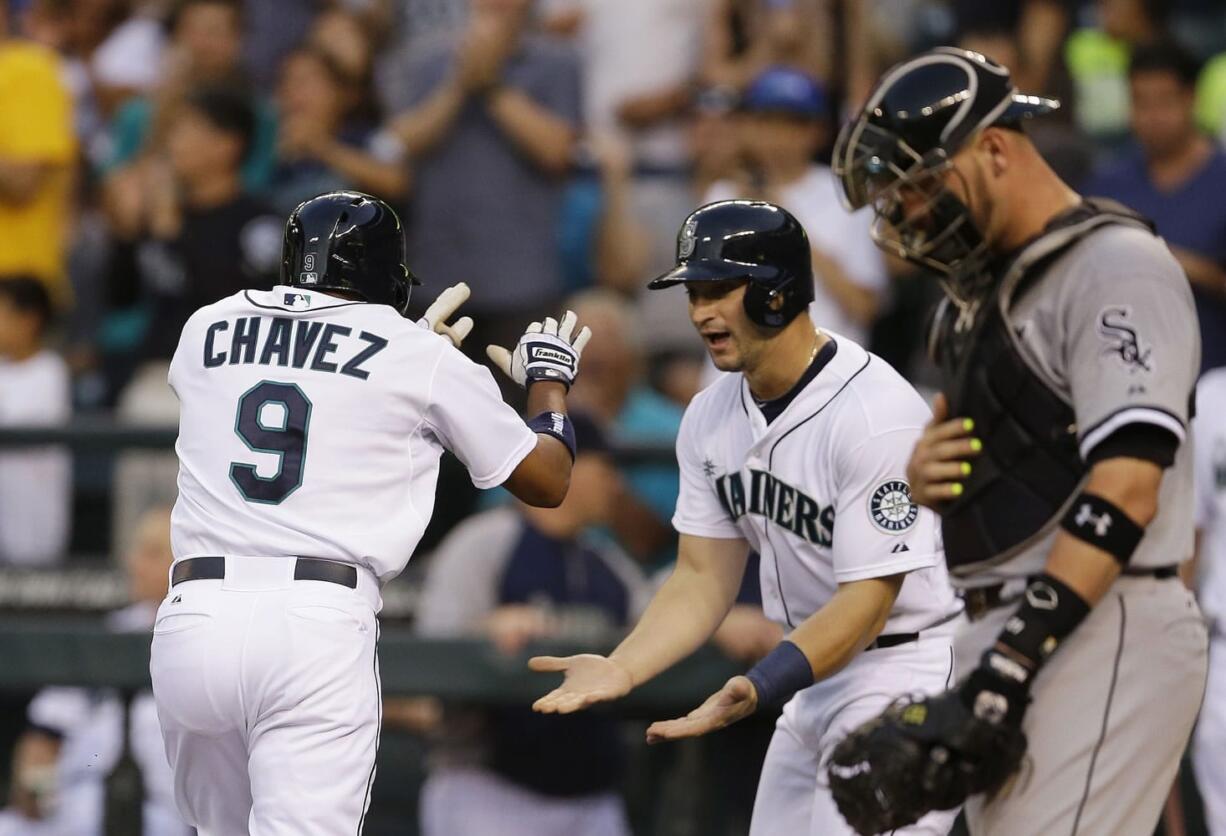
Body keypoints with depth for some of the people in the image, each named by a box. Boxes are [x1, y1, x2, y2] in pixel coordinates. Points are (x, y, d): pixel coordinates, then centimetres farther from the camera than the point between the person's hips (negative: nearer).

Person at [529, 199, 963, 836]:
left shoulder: (875, 412, -23)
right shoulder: (712, 417, 3)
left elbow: (867, 600, -24)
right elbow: (704, 576, 5)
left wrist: (757, 690, -35)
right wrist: (621, 669, -12)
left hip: (906, 670, -9)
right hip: (817, 676, 9)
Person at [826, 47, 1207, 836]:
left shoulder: (1116, 266, -9)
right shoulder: (984, 287, 21)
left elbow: (1126, 490, -18)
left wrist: (1005, 671, -23)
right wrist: (924, 471, 2)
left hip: (1103, 637, -9)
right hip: (1012, 639, 9)